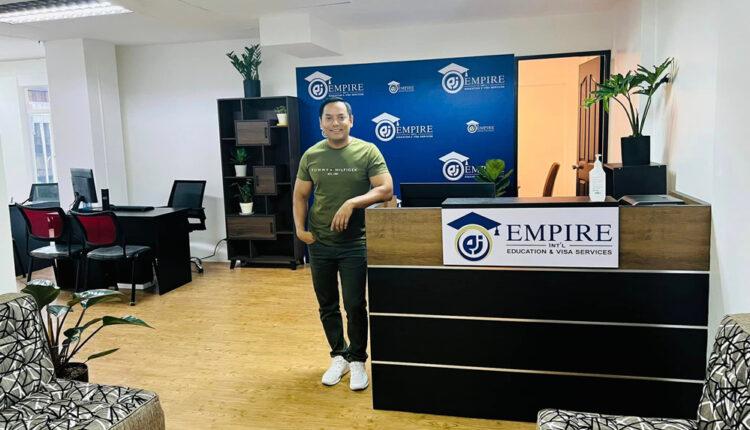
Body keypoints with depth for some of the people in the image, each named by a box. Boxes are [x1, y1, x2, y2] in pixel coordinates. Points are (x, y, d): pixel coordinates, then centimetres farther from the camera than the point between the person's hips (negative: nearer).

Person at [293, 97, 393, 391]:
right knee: (327, 305, 13)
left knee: (355, 305, 1)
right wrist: (300, 228, -3)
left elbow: (386, 190, -11)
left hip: (355, 243, -3)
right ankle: (339, 357, 32)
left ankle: (358, 361, 21)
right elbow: (300, 195, 11)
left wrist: (352, 203, -23)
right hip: (320, 244, 3)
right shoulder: (311, 156, 4)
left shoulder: (367, 151, -5)